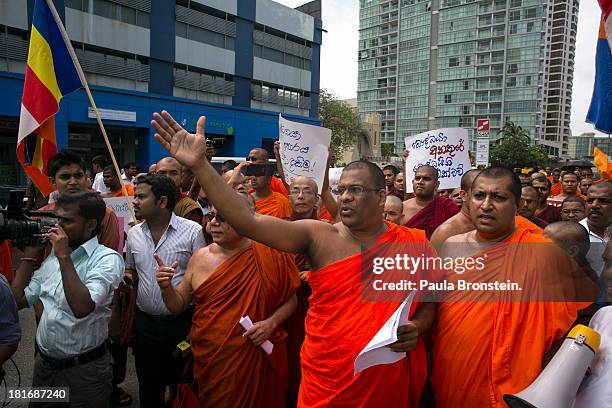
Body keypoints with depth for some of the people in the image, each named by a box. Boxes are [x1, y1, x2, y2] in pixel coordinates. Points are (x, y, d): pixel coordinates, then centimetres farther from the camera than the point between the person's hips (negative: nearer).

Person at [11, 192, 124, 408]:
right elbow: (18, 299, 8)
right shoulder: (53, 257, 8)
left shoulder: (107, 259, -16)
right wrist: (30, 252, 6)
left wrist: (64, 256, -24)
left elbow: (82, 307, -30)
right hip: (44, 364, 7)